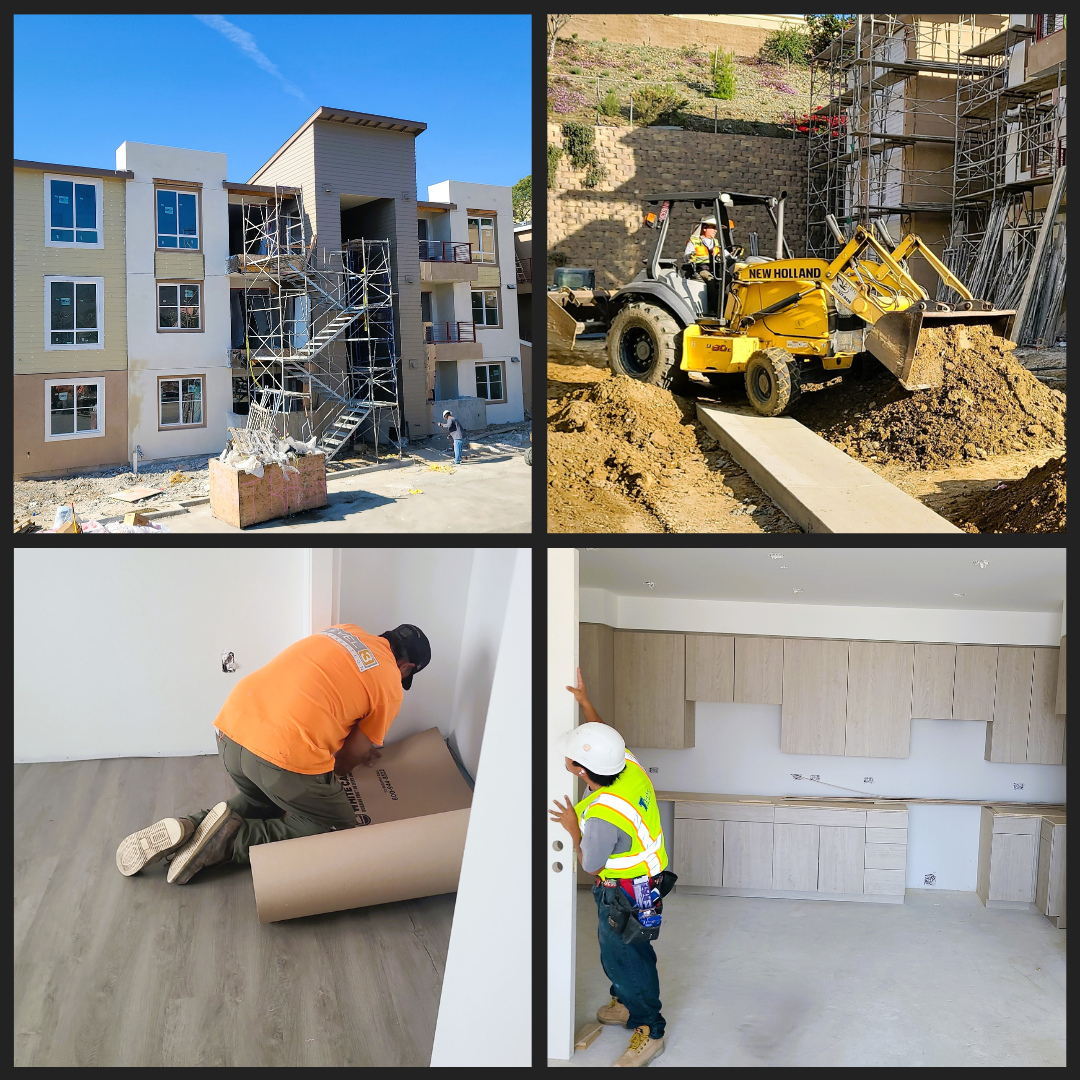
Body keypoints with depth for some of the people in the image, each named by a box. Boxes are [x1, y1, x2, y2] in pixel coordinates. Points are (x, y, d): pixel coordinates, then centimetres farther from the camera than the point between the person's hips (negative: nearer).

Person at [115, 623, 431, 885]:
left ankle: (188, 828, 10)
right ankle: (233, 839, -1)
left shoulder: (343, 632, 23)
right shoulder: (390, 686, 6)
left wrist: (363, 745, 47)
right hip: (286, 754, -7)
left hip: (231, 729, 7)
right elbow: (348, 760, 12)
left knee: (258, 801, 35)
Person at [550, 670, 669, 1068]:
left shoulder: (602, 816, -39)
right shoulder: (628, 764, -17)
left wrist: (574, 829, -6)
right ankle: (626, 1004, 50)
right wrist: (585, 701, 12)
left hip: (623, 894, -9)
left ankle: (650, 1031, 30)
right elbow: (606, 739, 8)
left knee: (627, 958, 12)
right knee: (615, 949, 29)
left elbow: (590, 865, -20)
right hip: (645, 879, 9)